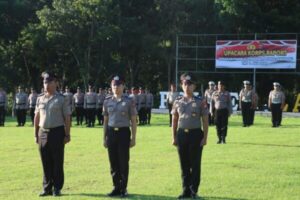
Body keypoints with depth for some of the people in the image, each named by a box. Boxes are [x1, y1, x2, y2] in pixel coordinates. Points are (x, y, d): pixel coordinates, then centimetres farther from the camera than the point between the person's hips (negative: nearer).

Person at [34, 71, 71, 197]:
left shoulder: (62, 99, -3)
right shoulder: (40, 99, 10)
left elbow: (67, 118, -4)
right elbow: (37, 117, 14)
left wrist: (67, 134, -8)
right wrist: (36, 134, 11)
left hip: (57, 132, -4)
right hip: (43, 132, 4)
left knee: (57, 162, 2)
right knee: (46, 163, 8)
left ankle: (57, 188, 10)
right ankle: (47, 188, 17)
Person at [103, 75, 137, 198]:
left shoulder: (129, 101, -1)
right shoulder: (107, 101, 9)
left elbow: (133, 121, 0)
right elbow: (105, 121, 13)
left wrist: (133, 138, -4)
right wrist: (104, 138, 10)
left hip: (123, 132, -3)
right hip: (111, 132, 3)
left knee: (123, 162, 0)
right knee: (113, 162, 7)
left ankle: (123, 189, 11)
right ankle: (116, 188, 18)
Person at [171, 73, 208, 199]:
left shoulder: (200, 102, -2)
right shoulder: (178, 102, 6)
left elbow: (205, 121, -1)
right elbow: (174, 121, 11)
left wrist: (205, 138, -7)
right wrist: (174, 137, 7)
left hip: (196, 134, -3)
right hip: (182, 134, 3)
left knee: (195, 164, 2)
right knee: (184, 164, 9)